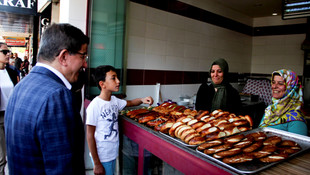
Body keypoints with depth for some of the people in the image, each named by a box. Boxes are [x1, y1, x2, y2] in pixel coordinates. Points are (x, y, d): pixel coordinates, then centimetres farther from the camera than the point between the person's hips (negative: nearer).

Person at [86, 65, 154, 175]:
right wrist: (96, 164, -14)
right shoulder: (94, 106, -21)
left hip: (113, 153, 7)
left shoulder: (114, 100, -1)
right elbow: (90, 136, -17)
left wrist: (142, 100, -8)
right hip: (102, 157, -7)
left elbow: (130, 103, 15)